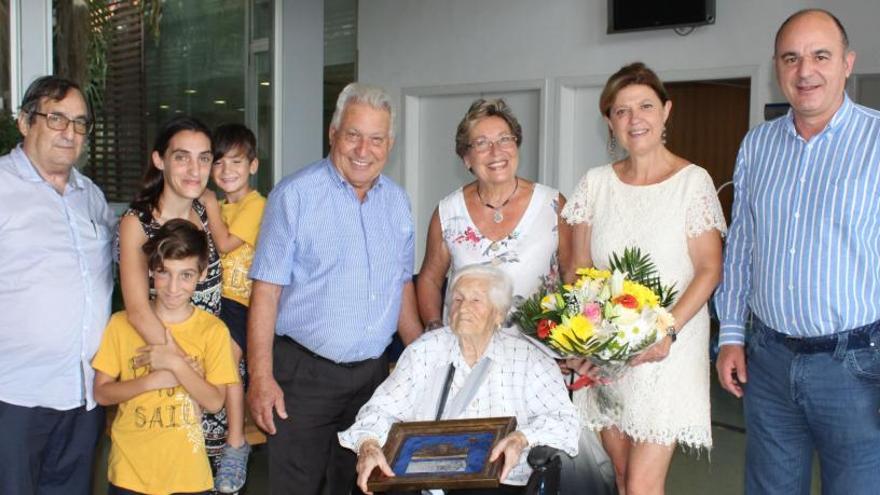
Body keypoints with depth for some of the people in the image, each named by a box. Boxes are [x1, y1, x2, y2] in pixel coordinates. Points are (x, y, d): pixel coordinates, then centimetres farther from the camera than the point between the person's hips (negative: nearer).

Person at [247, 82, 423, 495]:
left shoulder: (397, 201, 8)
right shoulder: (295, 195, -9)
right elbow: (266, 290, -12)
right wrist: (261, 377, -17)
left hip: (373, 373, 5)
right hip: (304, 373, -5)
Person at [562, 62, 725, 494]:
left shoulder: (693, 181, -5)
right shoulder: (595, 183, 6)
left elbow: (709, 269, -6)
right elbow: (579, 268, 8)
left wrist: (668, 331, -18)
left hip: (668, 351, -4)